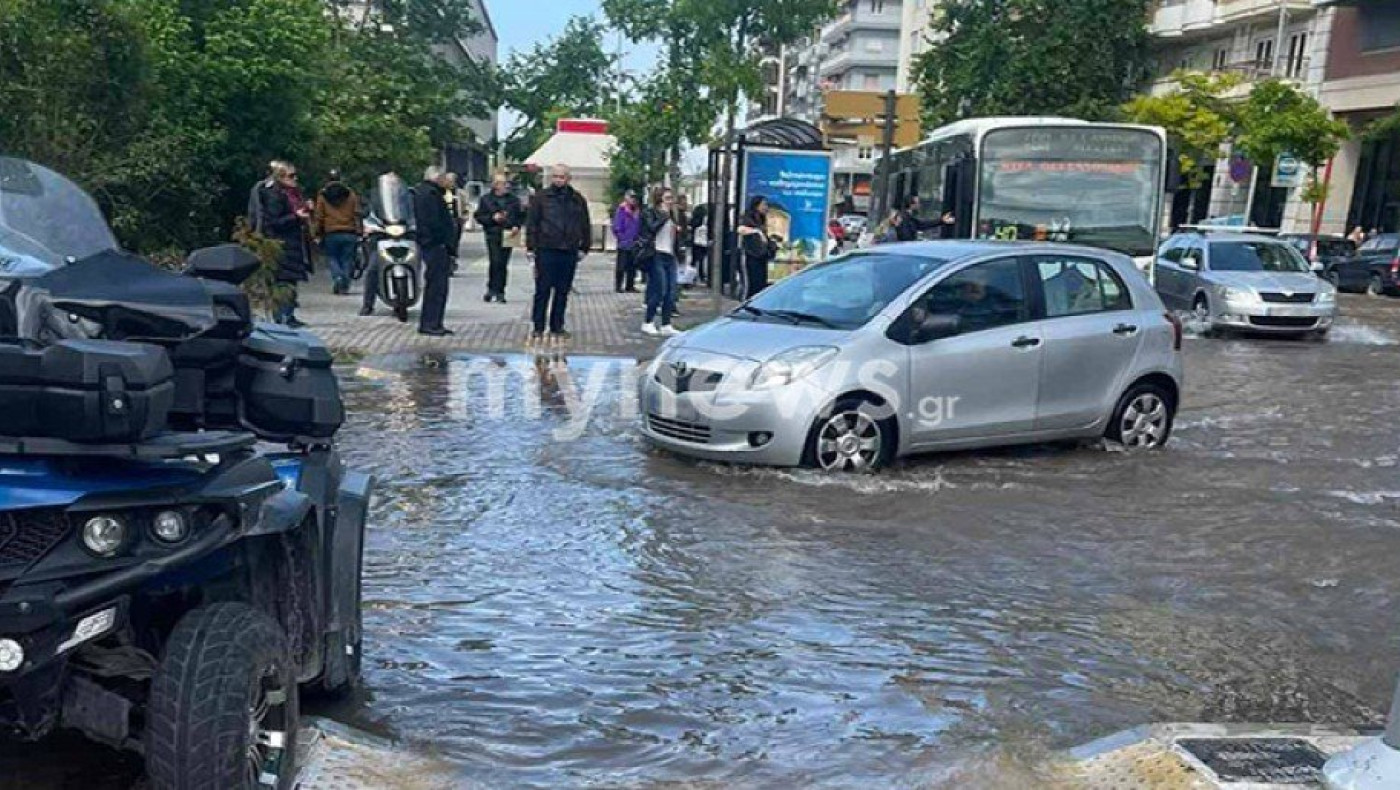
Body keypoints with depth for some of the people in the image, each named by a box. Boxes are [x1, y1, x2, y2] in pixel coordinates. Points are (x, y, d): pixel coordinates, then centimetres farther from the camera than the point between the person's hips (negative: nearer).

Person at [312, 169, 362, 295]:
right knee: (347, 259, 8)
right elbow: (357, 214, 3)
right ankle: (345, 286, 5)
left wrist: (316, 233, 6)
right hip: (349, 233, 1)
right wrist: (359, 231, 5)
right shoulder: (350, 194, 5)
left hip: (331, 234, -1)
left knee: (332, 258, 12)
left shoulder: (322, 195, 2)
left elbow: (318, 216, 1)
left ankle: (337, 277, -14)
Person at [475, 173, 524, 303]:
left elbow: (520, 215, 13)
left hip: (508, 235, 2)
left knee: (503, 264, 3)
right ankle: (492, 289, 0)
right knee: (495, 262, -13)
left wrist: (516, 226, -6)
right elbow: (478, 216, 5)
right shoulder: (486, 199, 5)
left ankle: (499, 292, 11)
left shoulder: (513, 199, 9)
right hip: (493, 235, -2)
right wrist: (492, 218, -10)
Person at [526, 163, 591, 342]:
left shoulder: (577, 199, 9)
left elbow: (585, 226, 13)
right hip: (546, 251, -2)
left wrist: (583, 248, 8)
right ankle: (538, 328, 7)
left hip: (569, 252, 3)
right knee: (542, 291, 0)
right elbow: (531, 223, 1)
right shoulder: (541, 197, 2)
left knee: (563, 292, 8)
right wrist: (531, 247, -6)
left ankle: (557, 327, 17)